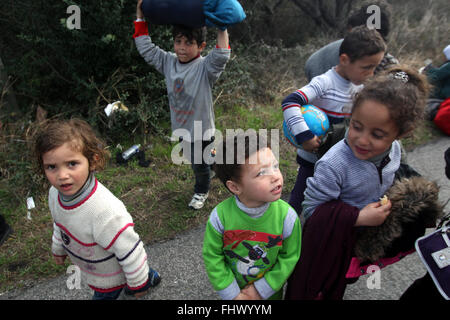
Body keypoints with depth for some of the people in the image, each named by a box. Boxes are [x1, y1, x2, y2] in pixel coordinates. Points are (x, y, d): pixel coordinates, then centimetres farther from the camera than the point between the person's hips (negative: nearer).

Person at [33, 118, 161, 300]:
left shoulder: (105, 211, -43)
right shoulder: (55, 193, -17)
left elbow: (130, 251, -31)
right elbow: (60, 223, 5)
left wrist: (138, 284, -18)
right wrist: (58, 248, 21)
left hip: (111, 276, -8)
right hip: (90, 269, 8)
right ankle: (150, 278, 59)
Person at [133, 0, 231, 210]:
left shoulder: (204, 68, -20)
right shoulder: (168, 62, -3)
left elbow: (221, 57, -39)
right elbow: (146, 48, 2)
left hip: (200, 130, -5)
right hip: (180, 128, 6)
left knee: (199, 164, 14)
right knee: (192, 160, 25)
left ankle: (201, 191, 42)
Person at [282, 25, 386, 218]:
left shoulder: (360, 86, 2)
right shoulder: (324, 83, -22)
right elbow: (289, 103, -34)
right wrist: (304, 136, -39)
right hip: (313, 159, -6)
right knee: (299, 201, 5)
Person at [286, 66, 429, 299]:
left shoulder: (394, 150, -15)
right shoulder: (333, 166, -36)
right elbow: (310, 209, -29)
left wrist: (389, 202, -8)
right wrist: (359, 217, -31)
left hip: (367, 235, 6)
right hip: (330, 240, -6)